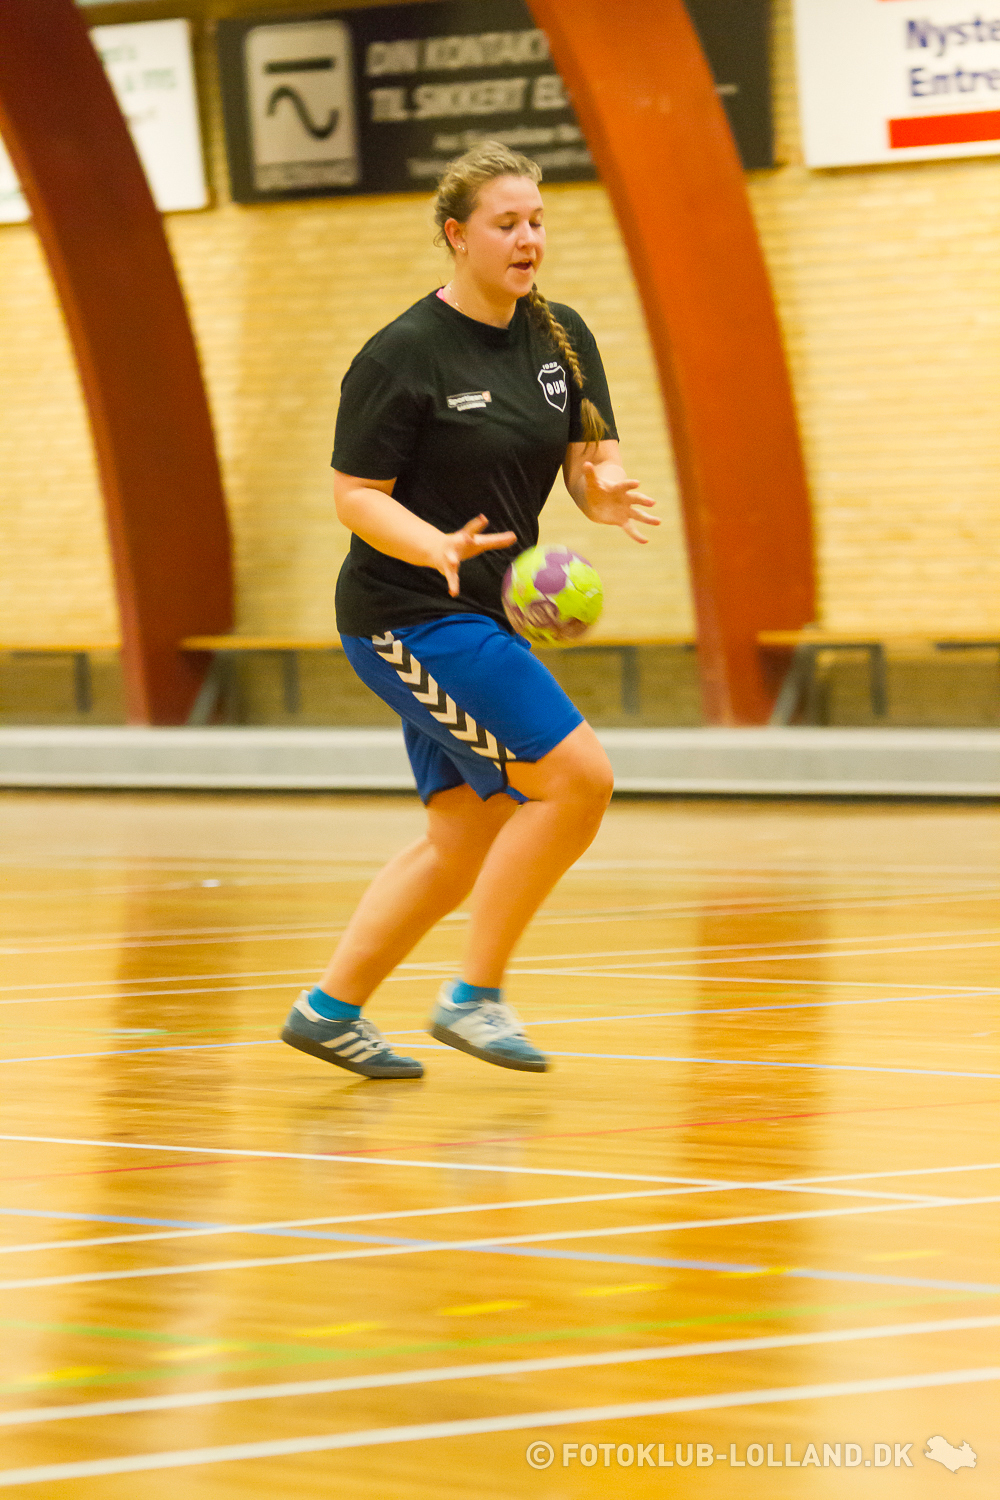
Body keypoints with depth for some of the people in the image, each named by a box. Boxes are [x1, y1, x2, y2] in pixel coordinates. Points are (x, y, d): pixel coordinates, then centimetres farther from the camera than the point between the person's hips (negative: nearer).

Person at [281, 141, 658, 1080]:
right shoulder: (403, 355, -14)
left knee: (466, 841, 9)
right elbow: (355, 495, -13)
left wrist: (608, 494, -19)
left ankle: (330, 1008, 20)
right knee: (576, 777, -17)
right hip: (409, 616, -8)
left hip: (481, 617, 8)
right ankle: (474, 996, -8)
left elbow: (595, 459, 5)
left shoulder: (561, 337, 6)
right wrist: (436, 547, -31)